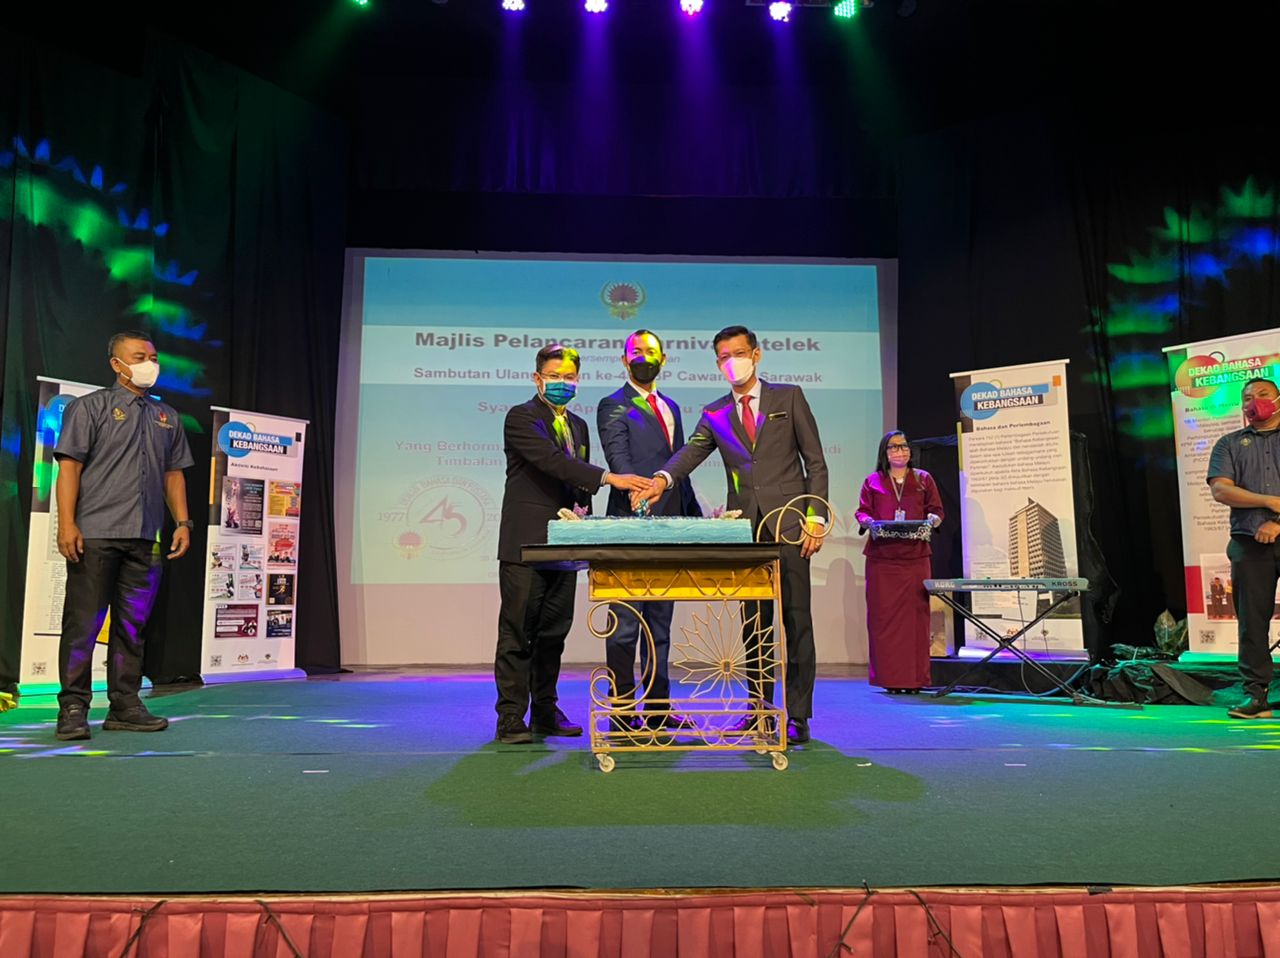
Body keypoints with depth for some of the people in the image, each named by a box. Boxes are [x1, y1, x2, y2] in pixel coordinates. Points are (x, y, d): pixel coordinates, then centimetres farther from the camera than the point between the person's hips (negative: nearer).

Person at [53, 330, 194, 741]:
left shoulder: (167, 417, 18)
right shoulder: (90, 407, 4)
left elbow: (174, 473, 19)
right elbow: (69, 465, -3)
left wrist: (183, 523, 9)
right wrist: (67, 523, -13)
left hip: (145, 538, 5)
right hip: (95, 534, -4)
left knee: (132, 625, 8)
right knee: (83, 622, -2)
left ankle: (124, 706, 15)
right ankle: (73, 708, 5)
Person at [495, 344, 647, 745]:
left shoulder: (578, 425, 18)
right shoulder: (521, 418, -5)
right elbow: (552, 460, -20)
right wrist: (609, 477, -28)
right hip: (525, 542, -6)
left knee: (553, 633, 11)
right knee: (517, 633, -3)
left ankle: (545, 712, 20)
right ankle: (511, 719, 3)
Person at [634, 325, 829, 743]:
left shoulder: (789, 397, 8)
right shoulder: (714, 414, 14)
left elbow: (815, 462, 5)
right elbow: (690, 452, -3)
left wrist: (816, 517, -6)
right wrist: (662, 478, -25)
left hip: (787, 522, -3)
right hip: (745, 528, 3)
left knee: (796, 619, -3)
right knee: (753, 622, 8)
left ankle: (798, 715, 4)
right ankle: (759, 706, 19)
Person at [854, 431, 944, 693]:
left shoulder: (923, 479, 14)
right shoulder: (872, 482, 12)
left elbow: (937, 510, 11)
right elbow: (862, 511, 9)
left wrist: (932, 520, -10)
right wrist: (869, 522, -12)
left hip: (915, 555, 0)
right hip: (881, 556, 0)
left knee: (915, 613, -2)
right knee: (883, 615, -3)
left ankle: (915, 678, 4)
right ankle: (888, 677, 3)